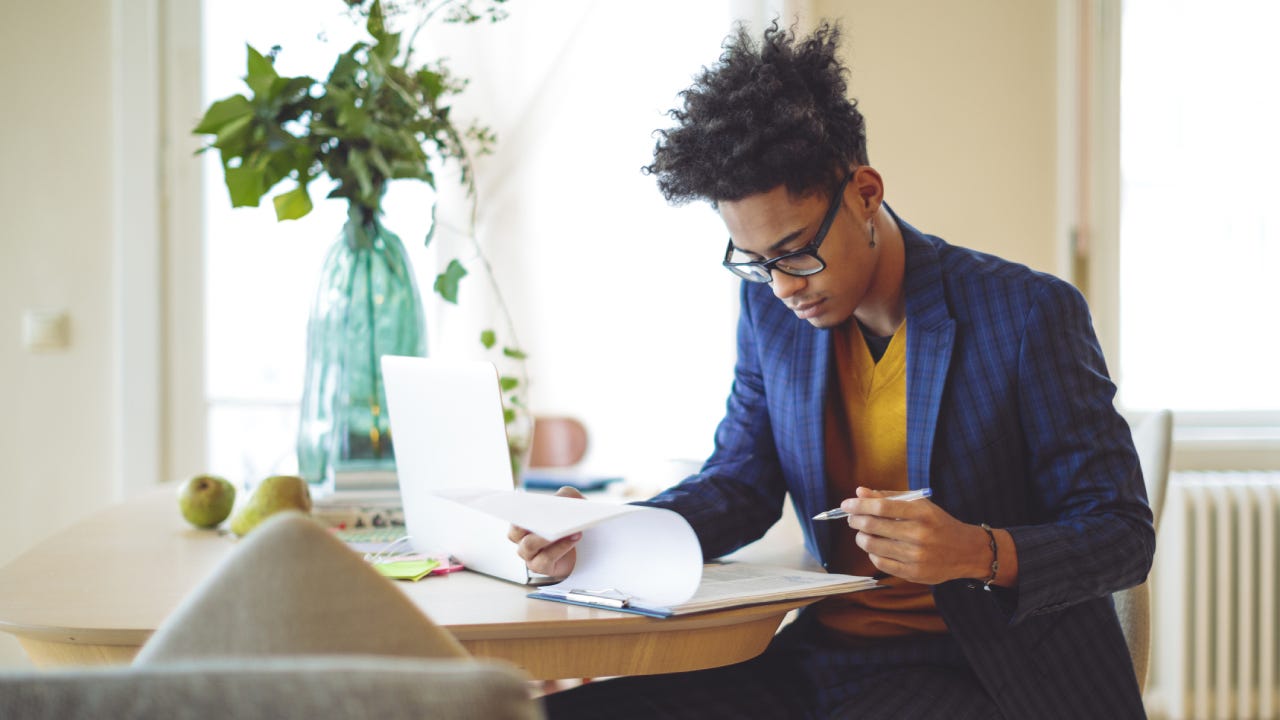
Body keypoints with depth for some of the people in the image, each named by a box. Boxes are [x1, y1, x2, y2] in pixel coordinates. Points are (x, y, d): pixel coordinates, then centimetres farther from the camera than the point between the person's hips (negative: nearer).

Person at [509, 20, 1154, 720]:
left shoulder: (1029, 314, -10)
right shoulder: (769, 306, 6)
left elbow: (1123, 532, -7)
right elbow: (741, 484, 13)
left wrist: (980, 554, -27)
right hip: (821, 657, 5)